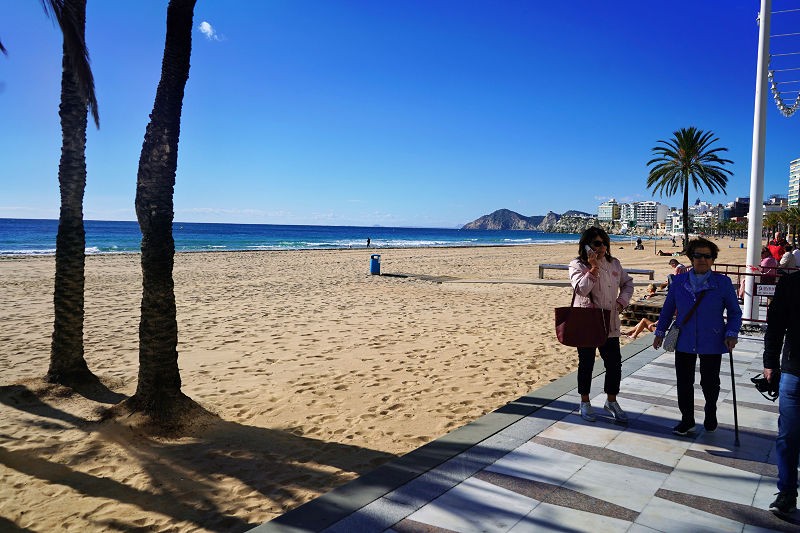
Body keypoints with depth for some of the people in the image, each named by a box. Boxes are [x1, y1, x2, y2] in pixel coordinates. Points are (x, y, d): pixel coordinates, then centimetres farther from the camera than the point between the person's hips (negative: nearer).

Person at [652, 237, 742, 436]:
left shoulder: (723, 283, -4)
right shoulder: (679, 282, 1)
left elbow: (735, 312, 4)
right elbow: (668, 309, 11)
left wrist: (732, 333, -10)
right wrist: (660, 332, 9)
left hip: (712, 343, -1)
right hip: (684, 343, 2)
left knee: (709, 383, 11)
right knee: (684, 382, 6)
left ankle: (710, 413, 39)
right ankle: (687, 420, 23)